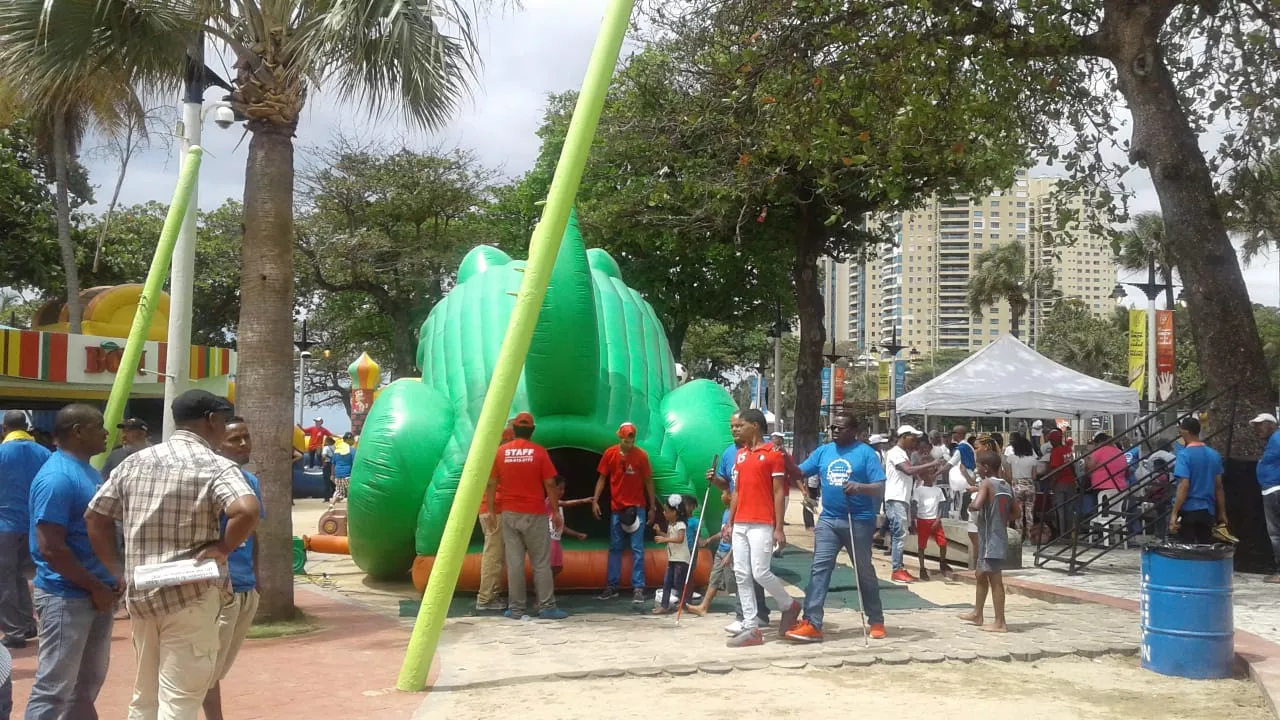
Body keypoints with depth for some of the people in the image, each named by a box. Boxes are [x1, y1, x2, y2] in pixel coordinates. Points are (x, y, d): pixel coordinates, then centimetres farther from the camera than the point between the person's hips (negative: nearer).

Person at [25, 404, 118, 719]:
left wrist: (110, 580, 9)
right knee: (53, 687, -2)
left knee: (89, 681, 17)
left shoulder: (88, 471, 11)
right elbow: (50, 548, -23)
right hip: (67, 597, -9)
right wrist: (96, 588, -16)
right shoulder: (57, 477, -19)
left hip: (96, 594, 9)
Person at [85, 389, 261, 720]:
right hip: (190, 597, -6)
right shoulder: (216, 467, -12)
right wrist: (223, 548, -15)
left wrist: (118, 573, 12)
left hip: (140, 594, 6)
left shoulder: (135, 462, 8)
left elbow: (95, 516, 10)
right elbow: (248, 510, -30)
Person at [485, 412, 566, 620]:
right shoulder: (539, 452, -4)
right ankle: (546, 607, 2)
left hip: (509, 514, 2)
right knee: (541, 562, 3)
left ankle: (515, 608, 5)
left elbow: (491, 484, 2)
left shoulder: (501, 451, 2)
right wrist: (556, 511, 2)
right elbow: (550, 484, -5)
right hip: (535, 514, -2)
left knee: (514, 562, 3)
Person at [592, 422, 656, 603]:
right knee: (615, 548, 8)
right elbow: (602, 478, 4)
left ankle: (638, 588, -3)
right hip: (616, 508, 2)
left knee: (637, 549, -4)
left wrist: (653, 507, -1)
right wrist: (595, 500, -4)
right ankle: (612, 586, 14)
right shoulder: (609, 454, -2)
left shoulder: (641, 455, -7)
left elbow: (648, 481, -1)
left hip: (637, 508, -2)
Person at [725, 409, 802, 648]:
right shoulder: (740, 455, 16)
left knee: (760, 572, -11)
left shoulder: (773, 453, -5)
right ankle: (750, 629, 6)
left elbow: (778, 492, -7)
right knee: (741, 575, 2)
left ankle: (789, 606, 16)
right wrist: (729, 522, 14)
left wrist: (779, 528, -11)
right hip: (740, 525, 7)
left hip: (762, 525, -7)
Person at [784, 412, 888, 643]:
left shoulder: (865, 453, -6)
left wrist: (860, 487, -31)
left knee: (864, 572, 9)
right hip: (828, 519, 4)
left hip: (859, 521, -4)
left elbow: (881, 488, -12)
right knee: (819, 568, -6)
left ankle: (877, 621, 24)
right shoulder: (823, 451, 8)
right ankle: (812, 624, -9)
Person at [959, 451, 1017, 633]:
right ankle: (977, 614, 31)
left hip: (990, 540, -9)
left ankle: (1000, 623, -1)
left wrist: (970, 505, -7)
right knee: (981, 575, 21)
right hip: (999, 537, 9)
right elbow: (1016, 511, 14)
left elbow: (977, 505, -28)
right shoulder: (1006, 486, 10)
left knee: (995, 580, -4)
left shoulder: (986, 483, -14)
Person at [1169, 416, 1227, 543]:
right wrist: (1222, 513, 18)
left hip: (1187, 510, -6)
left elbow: (1184, 486, -20)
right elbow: (1219, 486, 10)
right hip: (1207, 510, 6)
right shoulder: (1214, 455, 6)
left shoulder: (1184, 455, -13)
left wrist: (1174, 513, -20)